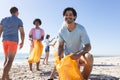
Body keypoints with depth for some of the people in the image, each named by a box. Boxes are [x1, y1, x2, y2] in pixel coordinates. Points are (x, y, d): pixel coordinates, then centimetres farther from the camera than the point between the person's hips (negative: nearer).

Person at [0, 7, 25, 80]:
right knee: (10, 60, -12)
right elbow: (22, 33, -5)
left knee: (7, 59, 14)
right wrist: (22, 42, 6)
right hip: (13, 41, -6)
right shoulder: (19, 20, 1)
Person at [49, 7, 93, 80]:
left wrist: (78, 54, -43)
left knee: (89, 58, -35)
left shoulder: (81, 29, -23)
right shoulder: (62, 30, -13)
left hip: (80, 53, -2)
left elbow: (88, 46, -25)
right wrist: (60, 55, -25)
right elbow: (61, 46, -5)